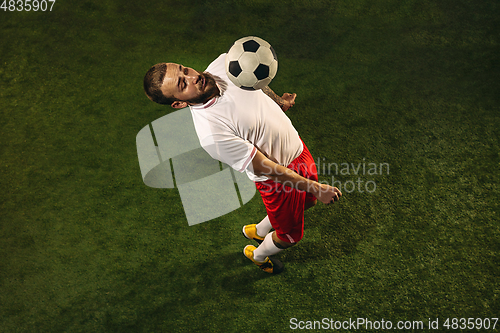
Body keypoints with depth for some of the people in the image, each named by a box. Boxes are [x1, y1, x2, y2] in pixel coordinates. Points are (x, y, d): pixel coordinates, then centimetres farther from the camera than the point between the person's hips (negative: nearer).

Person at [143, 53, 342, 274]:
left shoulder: (223, 64, -18)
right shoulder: (211, 134, -37)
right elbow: (265, 168, -29)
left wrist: (279, 101, 15)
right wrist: (315, 187, -22)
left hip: (296, 145, 7)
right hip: (279, 177, -7)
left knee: (308, 201, 29)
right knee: (290, 235, 15)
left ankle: (258, 231, 55)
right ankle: (258, 255, 50)